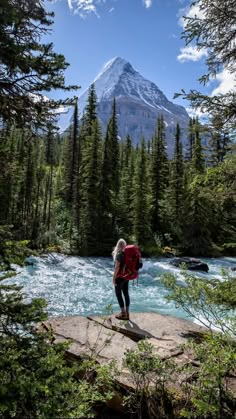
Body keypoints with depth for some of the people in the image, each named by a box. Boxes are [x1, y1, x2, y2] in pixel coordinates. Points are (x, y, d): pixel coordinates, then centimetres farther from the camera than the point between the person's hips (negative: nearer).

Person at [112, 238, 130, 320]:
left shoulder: (119, 254, -19)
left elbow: (117, 267, -21)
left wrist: (114, 278, -16)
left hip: (120, 277, -7)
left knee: (118, 294, 5)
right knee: (126, 294, 12)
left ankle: (123, 314, 9)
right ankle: (127, 313, 20)